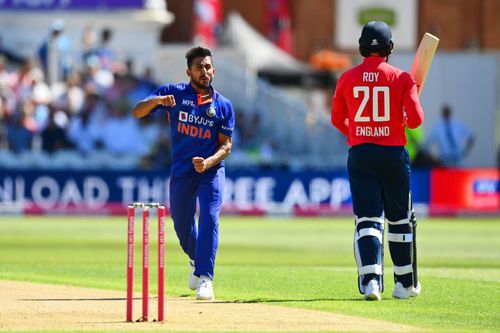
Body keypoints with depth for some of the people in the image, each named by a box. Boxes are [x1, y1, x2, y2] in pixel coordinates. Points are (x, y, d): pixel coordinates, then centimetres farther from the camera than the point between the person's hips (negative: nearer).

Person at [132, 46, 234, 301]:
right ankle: (196, 260, 42)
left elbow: (226, 144, 0)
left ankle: (204, 277, -22)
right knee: (182, 224, 11)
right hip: (181, 171, 1)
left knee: (209, 218, -20)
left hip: (211, 169, -1)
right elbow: (137, 112, -10)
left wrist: (208, 162, -20)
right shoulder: (174, 93, -1)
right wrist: (157, 100, -31)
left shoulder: (223, 105, 0)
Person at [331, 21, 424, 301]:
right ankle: (406, 283, 22)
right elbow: (416, 120, -11)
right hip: (394, 153, -1)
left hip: (359, 154, 1)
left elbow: (337, 119, 12)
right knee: (400, 219, 14)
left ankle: (370, 279, -21)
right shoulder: (401, 78, -5)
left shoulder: (347, 78, 2)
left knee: (367, 219, -2)